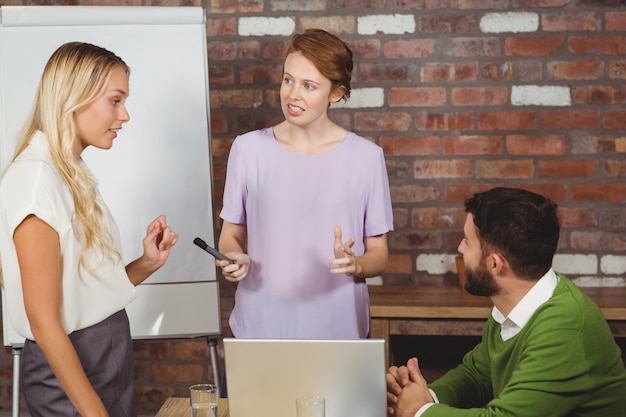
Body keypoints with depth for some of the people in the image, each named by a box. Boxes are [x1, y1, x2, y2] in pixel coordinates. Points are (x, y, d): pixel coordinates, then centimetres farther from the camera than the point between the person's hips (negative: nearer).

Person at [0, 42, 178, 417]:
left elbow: (95, 285, 8)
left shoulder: (73, 174, 8)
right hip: (70, 370, -9)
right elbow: (43, 320, -22)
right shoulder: (35, 177, -20)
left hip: (109, 354, 9)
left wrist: (147, 263, -7)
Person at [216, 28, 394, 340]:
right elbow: (231, 234, 8)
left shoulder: (366, 157, -4)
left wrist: (355, 265, -18)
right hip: (260, 325, 1)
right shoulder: (248, 149, -1)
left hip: (337, 328, 0)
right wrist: (234, 259, -13)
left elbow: (378, 253, 2)